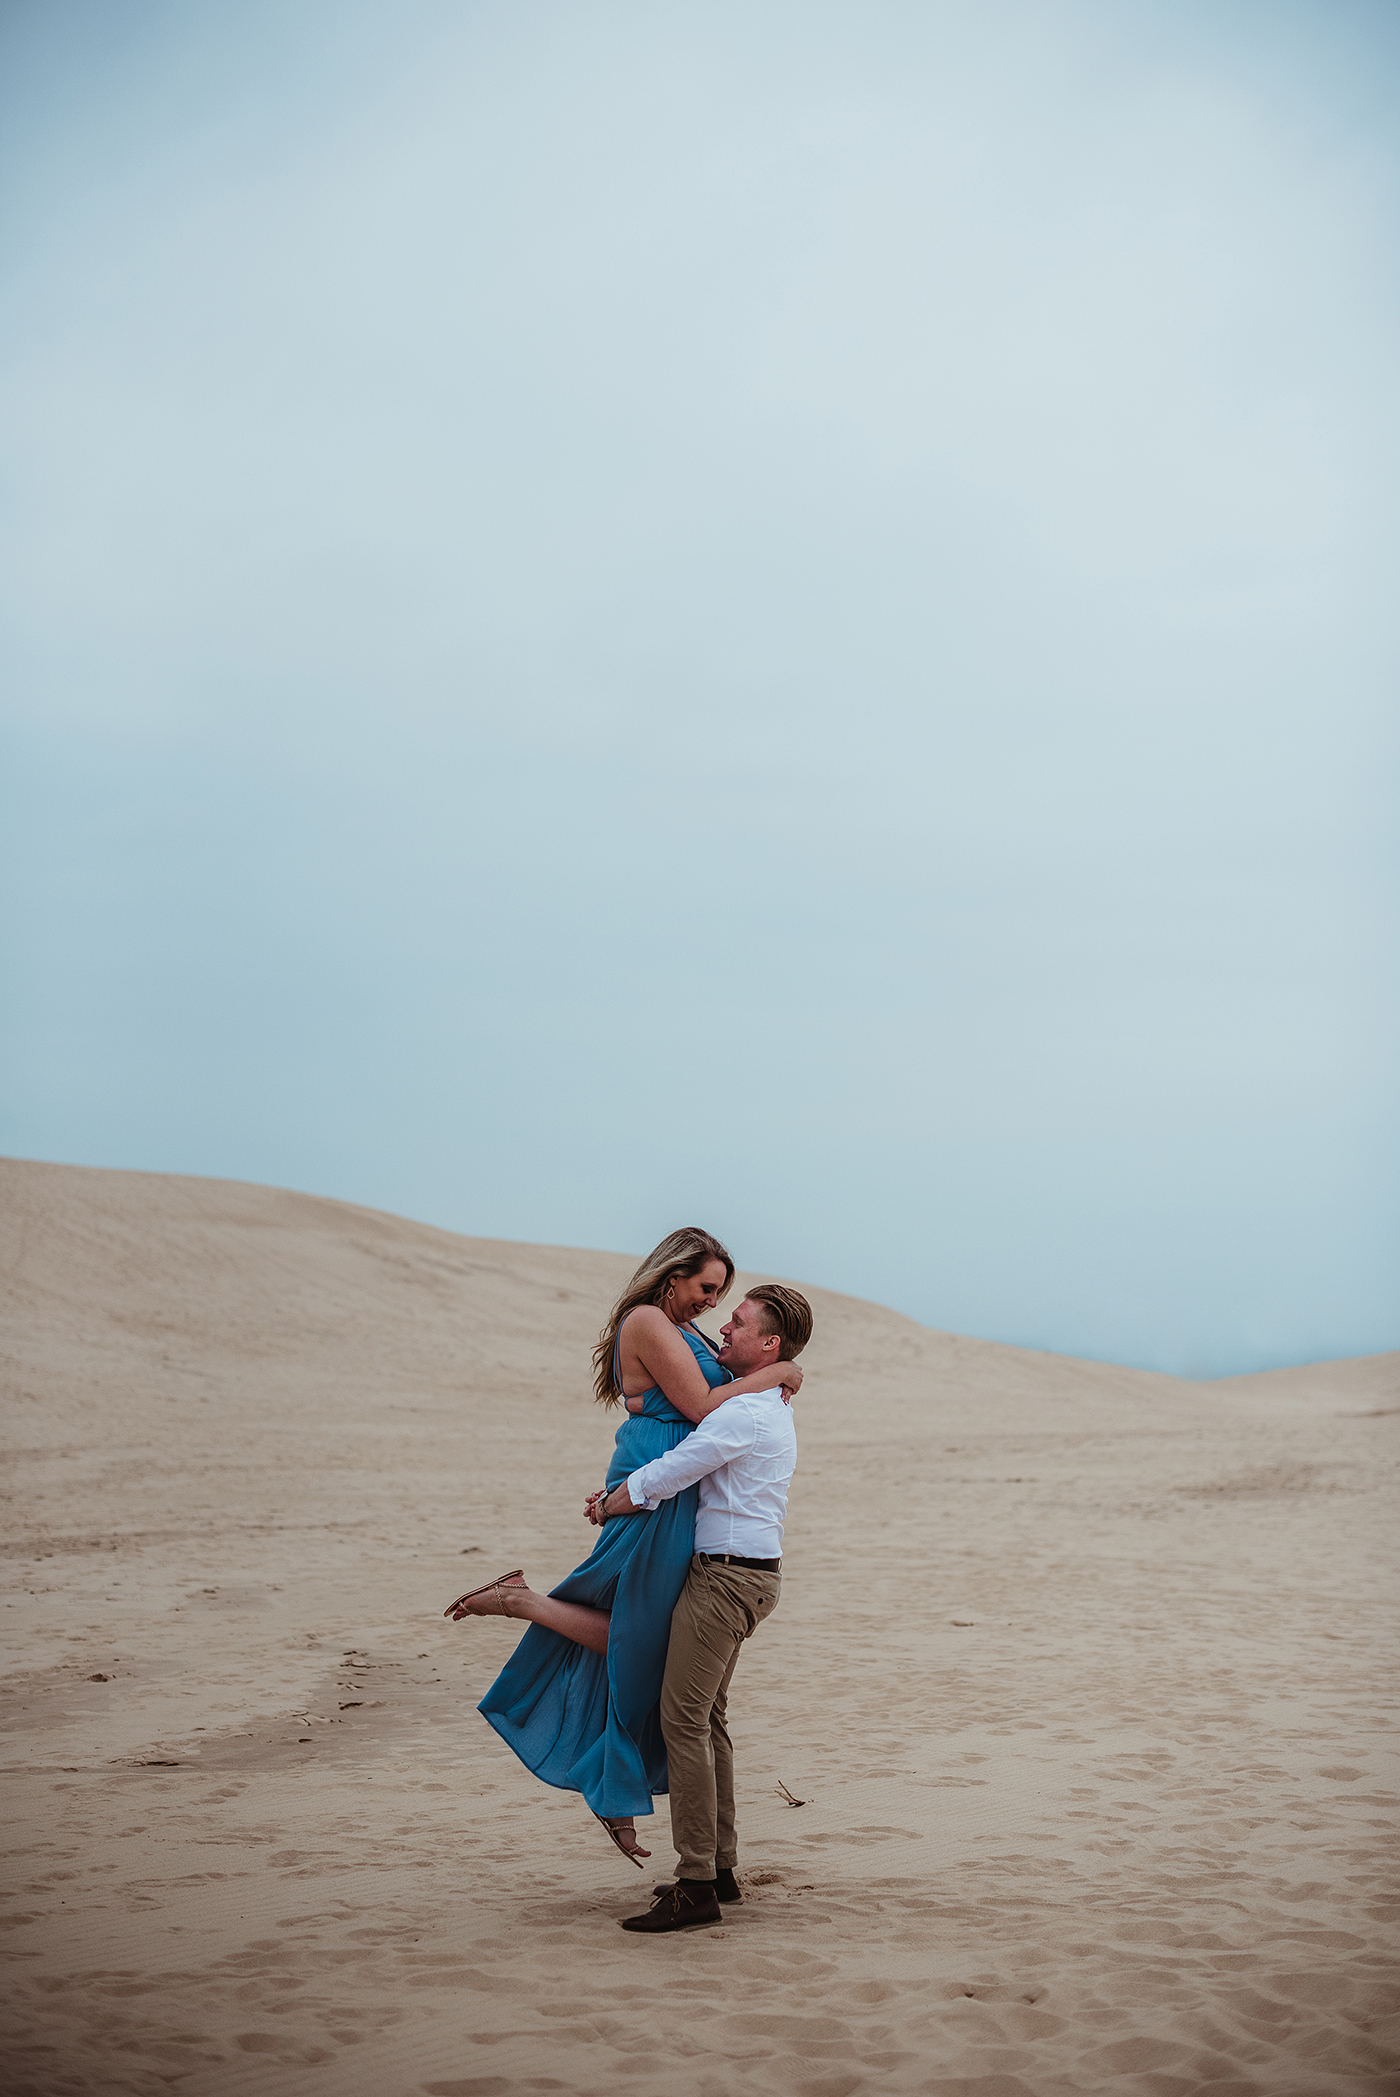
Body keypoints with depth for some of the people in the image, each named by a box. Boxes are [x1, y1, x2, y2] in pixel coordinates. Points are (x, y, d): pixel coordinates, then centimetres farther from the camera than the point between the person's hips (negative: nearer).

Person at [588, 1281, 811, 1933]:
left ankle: (696, 1886, -7)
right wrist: (627, 1490, 17)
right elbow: (691, 1466, 28)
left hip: (724, 1576, -10)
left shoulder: (743, 1415, -18)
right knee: (708, 1718, 16)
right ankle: (720, 1866, 21)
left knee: (684, 1721, -9)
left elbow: (657, 1481, -17)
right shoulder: (773, 1412, 16)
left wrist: (609, 1506, 2)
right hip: (750, 1575, 10)